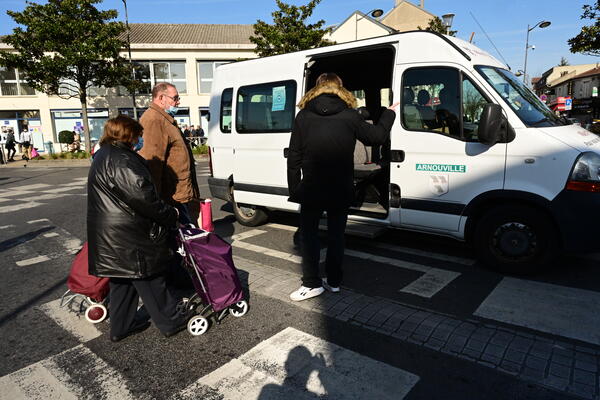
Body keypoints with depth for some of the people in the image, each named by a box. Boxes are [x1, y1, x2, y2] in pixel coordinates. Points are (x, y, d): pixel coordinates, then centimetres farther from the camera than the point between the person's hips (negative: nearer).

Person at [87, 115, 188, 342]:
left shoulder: (103, 157, 16)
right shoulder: (120, 160, -19)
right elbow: (141, 195, -26)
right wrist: (170, 214, -15)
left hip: (110, 237, 10)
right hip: (127, 238, -10)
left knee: (123, 281, 19)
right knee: (151, 280, 3)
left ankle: (120, 327, 31)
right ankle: (170, 323, 16)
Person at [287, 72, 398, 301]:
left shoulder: (303, 115, 0)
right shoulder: (349, 115, -2)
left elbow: (294, 156, -2)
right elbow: (376, 137, 5)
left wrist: (293, 187, 2)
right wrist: (389, 114, 22)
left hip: (311, 188, -1)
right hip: (341, 189, 1)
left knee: (309, 233, 10)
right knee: (336, 234, 14)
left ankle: (312, 284, 11)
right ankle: (334, 281, 22)